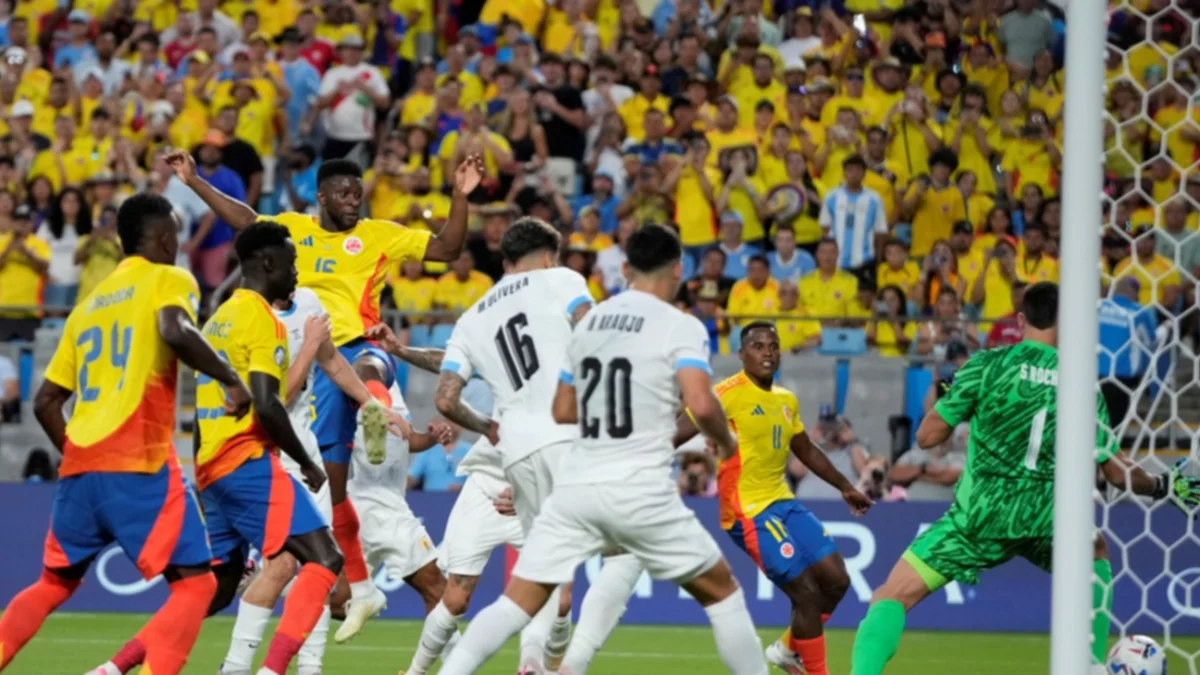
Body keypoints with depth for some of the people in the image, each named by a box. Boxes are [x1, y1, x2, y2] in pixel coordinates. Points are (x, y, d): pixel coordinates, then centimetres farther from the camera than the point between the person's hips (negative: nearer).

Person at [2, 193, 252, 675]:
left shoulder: (89, 305, 24)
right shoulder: (168, 280, 5)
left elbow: (46, 402, 23)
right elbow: (175, 331, -19)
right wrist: (230, 379, -10)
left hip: (79, 468, 7)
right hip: (139, 464, -7)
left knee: (53, 585, 22)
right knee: (195, 583, -2)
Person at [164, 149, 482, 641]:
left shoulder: (379, 235, 5)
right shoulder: (295, 229, 14)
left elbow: (446, 249, 0)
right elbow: (244, 219, 27)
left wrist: (460, 196, -13)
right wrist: (194, 182, 26)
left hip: (360, 346, -3)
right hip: (320, 364, 3)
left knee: (364, 368, -43)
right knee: (332, 480, 4)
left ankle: (377, 411, -76)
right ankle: (360, 589, 12)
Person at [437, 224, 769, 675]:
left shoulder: (589, 321, 13)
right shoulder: (680, 327, -4)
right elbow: (701, 404, -18)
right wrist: (725, 441, 2)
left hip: (576, 486, 4)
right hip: (642, 493, -4)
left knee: (517, 604, 3)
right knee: (722, 592, 14)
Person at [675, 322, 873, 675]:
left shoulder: (787, 401, 11)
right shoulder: (727, 395, -13)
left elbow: (807, 452, 27)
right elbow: (675, 436, -18)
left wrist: (845, 487, 32)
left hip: (783, 502, 8)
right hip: (749, 511, -8)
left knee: (836, 579, 6)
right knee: (807, 592, -11)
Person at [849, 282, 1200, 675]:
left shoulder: (989, 364, -3)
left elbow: (927, 437, -1)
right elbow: (1117, 472, 8)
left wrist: (947, 399, 19)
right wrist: (1163, 487, 25)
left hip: (978, 517, -2)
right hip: (1045, 521, 2)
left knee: (891, 597, 1)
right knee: (1094, 555, 35)